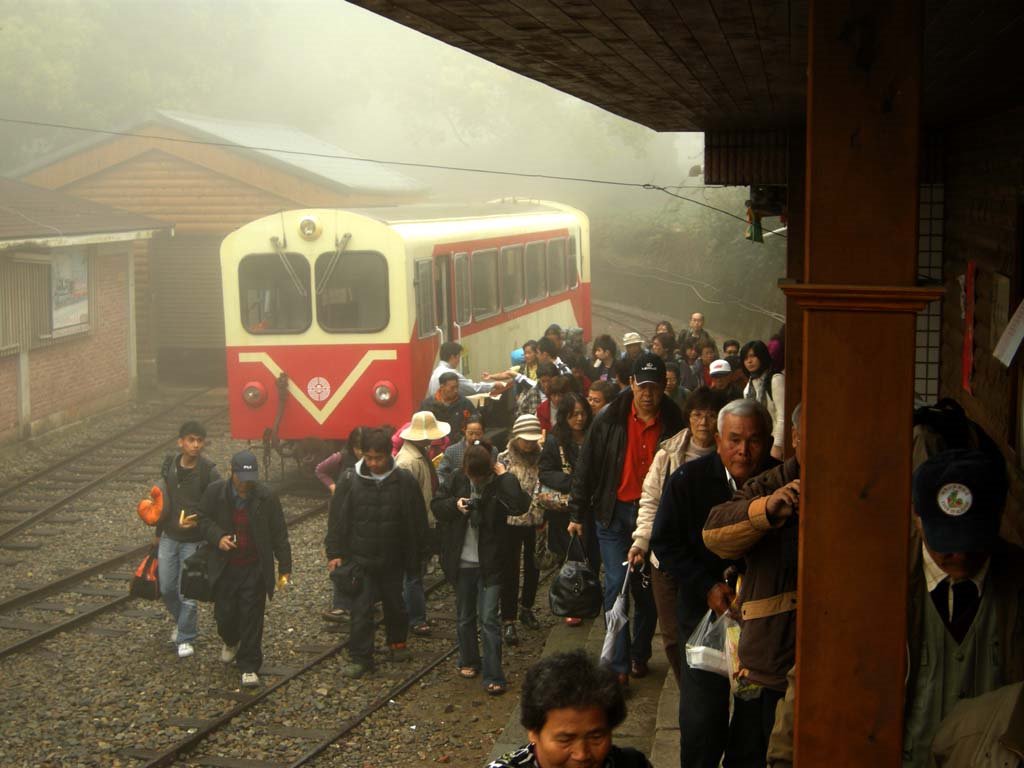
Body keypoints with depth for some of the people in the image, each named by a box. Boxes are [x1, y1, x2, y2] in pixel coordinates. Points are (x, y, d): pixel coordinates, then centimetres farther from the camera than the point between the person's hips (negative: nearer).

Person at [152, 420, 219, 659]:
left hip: (194, 541, -5)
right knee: (167, 588, 11)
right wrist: (159, 532, 18)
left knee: (187, 593, -2)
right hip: (169, 538, 5)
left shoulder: (209, 472, -15)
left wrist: (197, 521, -29)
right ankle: (182, 621, 39)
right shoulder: (170, 465, 1)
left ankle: (186, 638, 16)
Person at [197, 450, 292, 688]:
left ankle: (249, 667, 10)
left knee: (252, 617, -2)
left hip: (255, 569, -2)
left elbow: (279, 534, -3)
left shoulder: (267, 497, -10)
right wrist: (217, 537, -14)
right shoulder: (215, 492, -7)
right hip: (224, 568, 2)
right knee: (224, 613, 10)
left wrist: (284, 568, -1)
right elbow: (203, 519, 6)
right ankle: (231, 641, 45)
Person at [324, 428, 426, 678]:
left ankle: (398, 641, 41)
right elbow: (337, 519, -1)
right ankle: (359, 658, 6)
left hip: (393, 559, 1)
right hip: (359, 558, -1)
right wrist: (334, 553, -5)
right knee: (360, 610, -2)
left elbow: (416, 524, -1)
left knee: (395, 604, 18)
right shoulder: (350, 480, -7)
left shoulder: (404, 481, -7)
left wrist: (414, 559, 0)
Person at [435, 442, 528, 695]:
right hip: (462, 561, 3)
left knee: (489, 618, -6)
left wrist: (504, 476, -22)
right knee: (465, 616, 16)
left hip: (490, 563, -3)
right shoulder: (459, 479, -3)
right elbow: (437, 506, 7)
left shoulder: (499, 483, -11)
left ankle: (493, 676, -1)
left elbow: (519, 505, -29)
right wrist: (455, 505, -13)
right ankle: (468, 662, 36)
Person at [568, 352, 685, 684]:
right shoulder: (610, 419, -5)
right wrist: (577, 514, 1)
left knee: (648, 590, 10)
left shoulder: (674, 423, -4)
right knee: (616, 587, -5)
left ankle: (639, 655, 29)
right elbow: (586, 467, 1)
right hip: (614, 513, -1)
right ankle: (619, 664, 1)